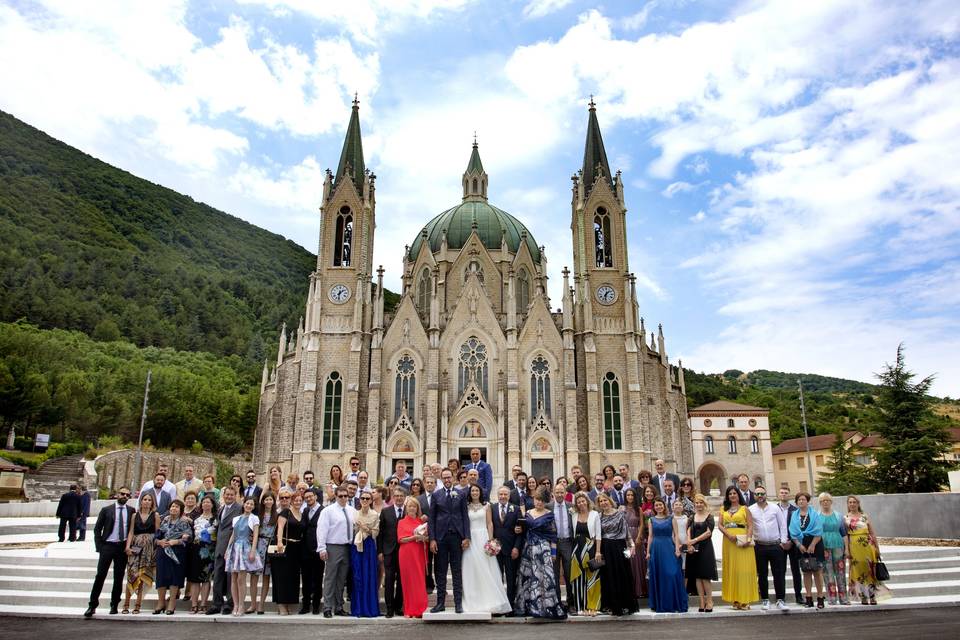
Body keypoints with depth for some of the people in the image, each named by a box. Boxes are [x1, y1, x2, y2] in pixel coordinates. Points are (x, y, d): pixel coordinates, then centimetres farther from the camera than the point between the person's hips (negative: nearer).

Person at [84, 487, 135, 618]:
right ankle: (92, 605, 4)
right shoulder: (106, 510, 2)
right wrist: (99, 547, -4)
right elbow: (97, 529, 4)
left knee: (119, 578, 6)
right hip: (107, 546, -1)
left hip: (123, 547, 1)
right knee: (100, 575, -5)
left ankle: (114, 605, 17)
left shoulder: (131, 511, 6)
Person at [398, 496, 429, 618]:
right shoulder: (401, 522, 7)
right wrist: (414, 537, -15)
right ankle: (408, 611, 4)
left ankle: (419, 610, 6)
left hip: (419, 554, 2)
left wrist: (425, 537, -9)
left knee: (420, 581, 0)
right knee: (408, 581, -2)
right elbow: (401, 539, -3)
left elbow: (427, 538, 14)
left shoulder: (421, 522, 13)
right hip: (406, 554, -2)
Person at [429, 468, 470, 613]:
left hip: (456, 536, 0)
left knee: (457, 571, 4)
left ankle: (458, 603, 9)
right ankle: (440, 602, 13)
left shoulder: (460, 495, 6)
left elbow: (465, 517, 4)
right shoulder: (436, 495, 6)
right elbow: (432, 518, 4)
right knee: (440, 571, 6)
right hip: (440, 537, 1)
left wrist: (466, 537, -4)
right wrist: (432, 539, -3)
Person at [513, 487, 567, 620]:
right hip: (528, 548, 4)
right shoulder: (528, 513, 11)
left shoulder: (549, 515, 0)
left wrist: (554, 552, -7)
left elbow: (553, 535, -1)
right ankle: (529, 606, 12)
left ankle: (549, 606, -4)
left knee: (545, 576, -9)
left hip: (543, 548, -4)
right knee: (527, 576, 3)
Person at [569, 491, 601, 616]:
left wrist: (598, 551, -8)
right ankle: (580, 605, 12)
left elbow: (598, 534, -2)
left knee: (591, 577, 1)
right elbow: (573, 534, 7)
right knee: (578, 577, 4)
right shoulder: (574, 516, 7)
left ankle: (591, 606, 8)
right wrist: (573, 550, 0)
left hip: (590, 548, -2)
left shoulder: (595, 514, 0)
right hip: (577, 548, 3)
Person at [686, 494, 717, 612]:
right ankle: (702, 603, 9)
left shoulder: (709, 516, 0)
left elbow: (708, 532, -9)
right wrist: (689, 544, -15)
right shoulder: (692, 517, 10)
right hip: (693, 549, 4)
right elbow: (689, 532, 1)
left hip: (705, 548, -4)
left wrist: (695, 540, -15)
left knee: (705, 577, -6)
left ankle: (709, 602, 3)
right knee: (697, 577, 4)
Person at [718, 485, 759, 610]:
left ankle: (745, 600, -2)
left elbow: (750, 525, -3)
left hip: (743, 542, -3)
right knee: (731, 569, 3)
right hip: (729, 542, 3)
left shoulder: (744, 509, 6)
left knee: (744, 569, -5)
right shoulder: (724, 510, 14)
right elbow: (720, 525, 6)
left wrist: (748, 539, -17)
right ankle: (735, 600, 8)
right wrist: (728, 535, -12)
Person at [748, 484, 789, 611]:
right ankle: (765, 600, 16)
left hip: (776, 545, 0)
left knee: (779, 574, 0)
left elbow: (782, 525, 5)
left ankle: (780, 600, 6)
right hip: (760, 547, 0)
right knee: (762, 575, 6)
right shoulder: (751, 510, 1)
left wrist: (783, 541, 0)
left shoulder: (775, 508, 3)